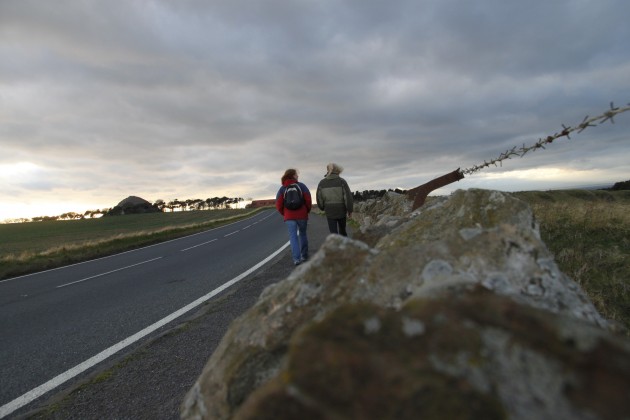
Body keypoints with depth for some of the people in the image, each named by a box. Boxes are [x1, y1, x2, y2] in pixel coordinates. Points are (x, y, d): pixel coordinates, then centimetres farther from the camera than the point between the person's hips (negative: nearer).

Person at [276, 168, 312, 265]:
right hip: (302, 215, 0)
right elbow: (308, 200, -6)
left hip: (289, 217, 0)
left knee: (293, 236, 0)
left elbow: (278, 205, -2)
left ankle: (296, 258, -10)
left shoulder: (282, 189, 5)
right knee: (302, 234, 17)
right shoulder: (301, 186, 1)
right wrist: (307, 211, 10)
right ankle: (304, 255, 24)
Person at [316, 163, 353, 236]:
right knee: (342, 230, 23)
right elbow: (348, 197, -13)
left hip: (330, 212, 0)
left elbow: (319, 198, 1)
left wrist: (322, 208, 20)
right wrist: (350, 210, -3)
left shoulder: (322, 183, -2)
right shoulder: (342, 181, -8)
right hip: (341, 210, 0)